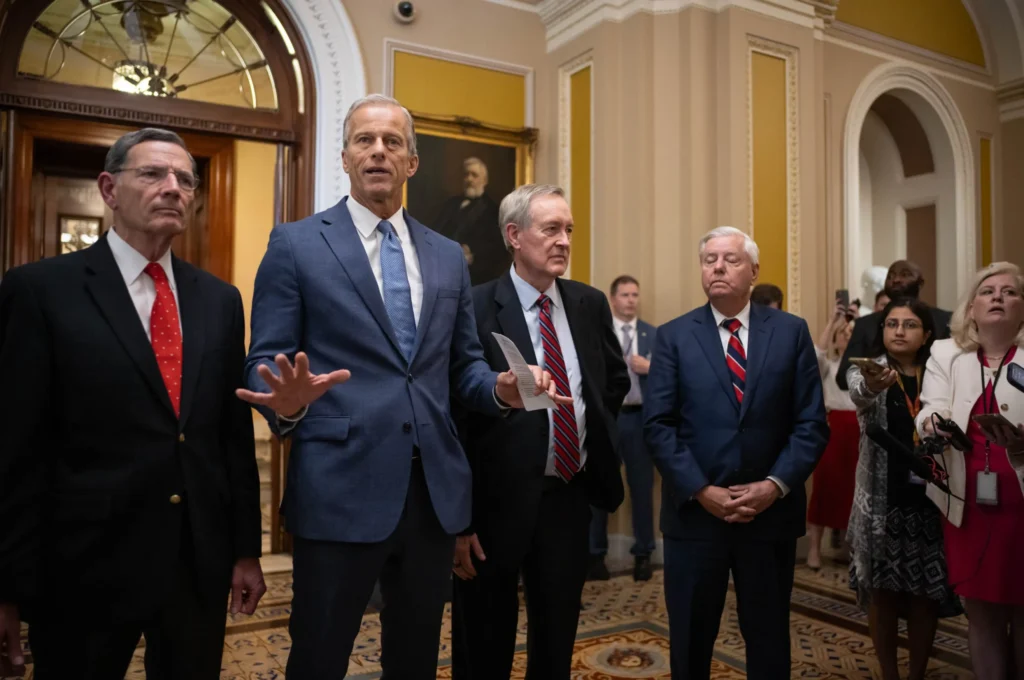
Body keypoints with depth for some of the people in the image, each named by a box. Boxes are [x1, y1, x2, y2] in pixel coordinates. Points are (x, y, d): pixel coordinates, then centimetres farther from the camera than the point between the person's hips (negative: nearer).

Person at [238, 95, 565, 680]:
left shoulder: (449, 257, 12)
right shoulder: (295, 245, 0)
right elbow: (262, 363, -3)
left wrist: (502, 387, -6)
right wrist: (286, 400, -25)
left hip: (437, 491, 4)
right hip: (340, 490, -4)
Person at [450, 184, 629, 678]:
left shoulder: (590, 305, 3)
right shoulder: (475, 310, -14)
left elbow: (616, 379, 21)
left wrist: (593, 434, 9)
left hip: (570, 495, 5)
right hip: (498, 501, -4)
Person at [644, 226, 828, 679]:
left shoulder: (791, 332, 3)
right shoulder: (674, 336, 1)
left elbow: (811, 424, -1)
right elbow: (657, 425, -6)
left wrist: (776, 485, -13)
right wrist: (701, 490, -14)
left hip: (771, 511, 1)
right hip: (694, 511, 0)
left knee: (769, 640, 16)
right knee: (690, 640, 13)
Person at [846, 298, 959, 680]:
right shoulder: (868, 370, -3)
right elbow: (858, 394, -28)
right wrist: (872, 385, -50)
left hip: (929, 499, 2)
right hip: (882, 499, -2)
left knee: (926, 594, 9)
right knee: (882, 592, 5)